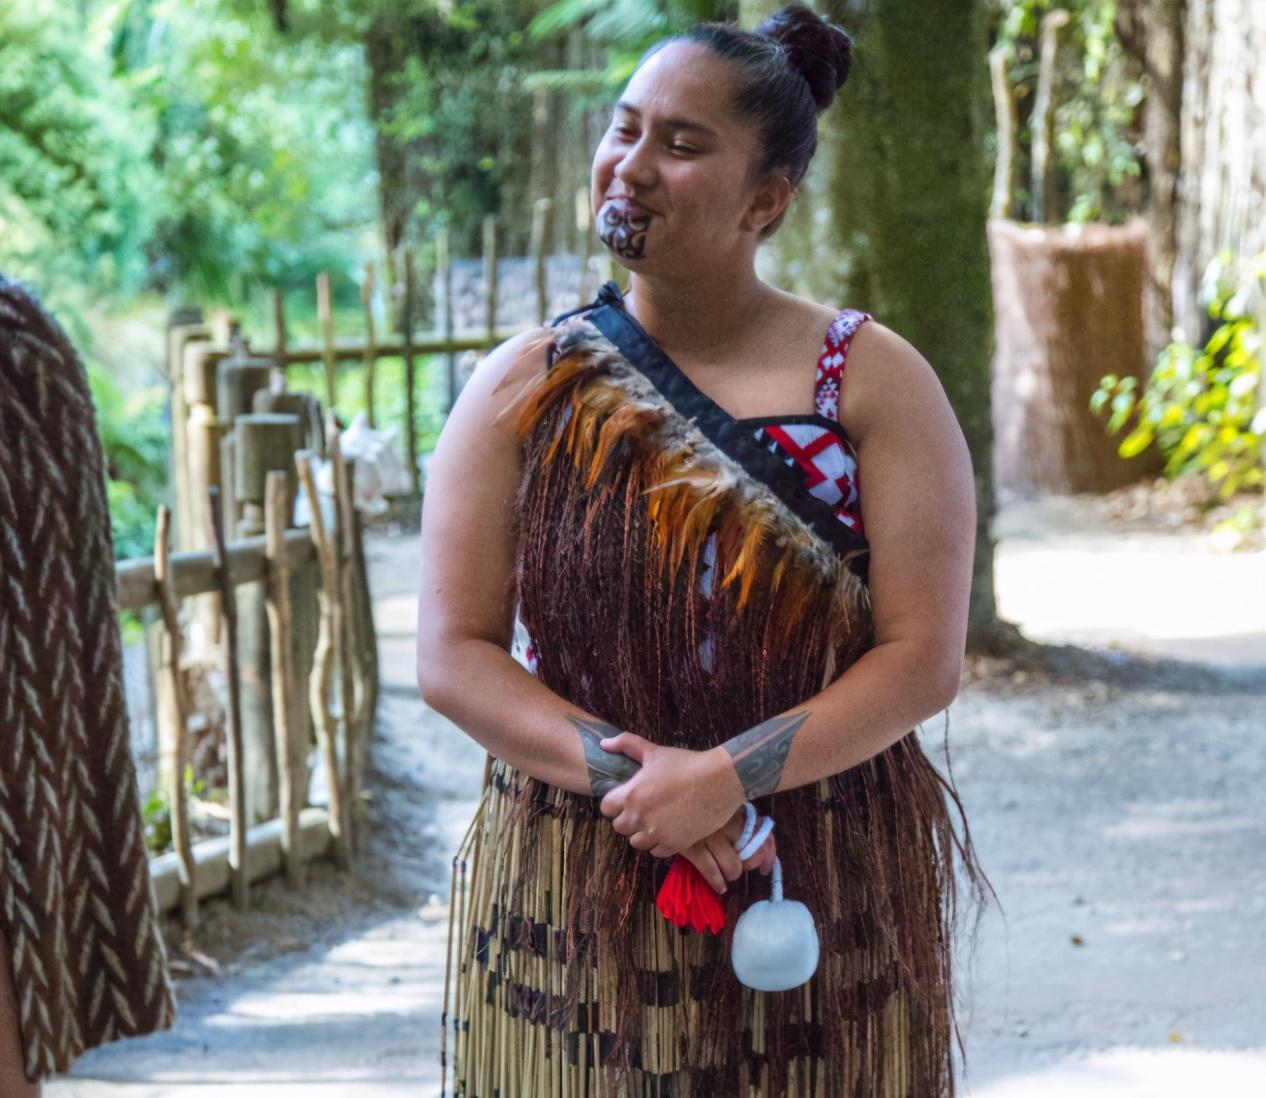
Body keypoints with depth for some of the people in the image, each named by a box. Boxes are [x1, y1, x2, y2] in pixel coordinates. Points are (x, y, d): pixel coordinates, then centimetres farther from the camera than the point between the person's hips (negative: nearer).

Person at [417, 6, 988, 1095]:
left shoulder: (874, 383, -1)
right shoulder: (524, 387, 3)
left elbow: (923, 657, -7)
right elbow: (453, 655, -2)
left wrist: (729, 776, -20)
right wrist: (623, 775, -17)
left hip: (824, 907, -1)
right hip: (569, 906, 1)